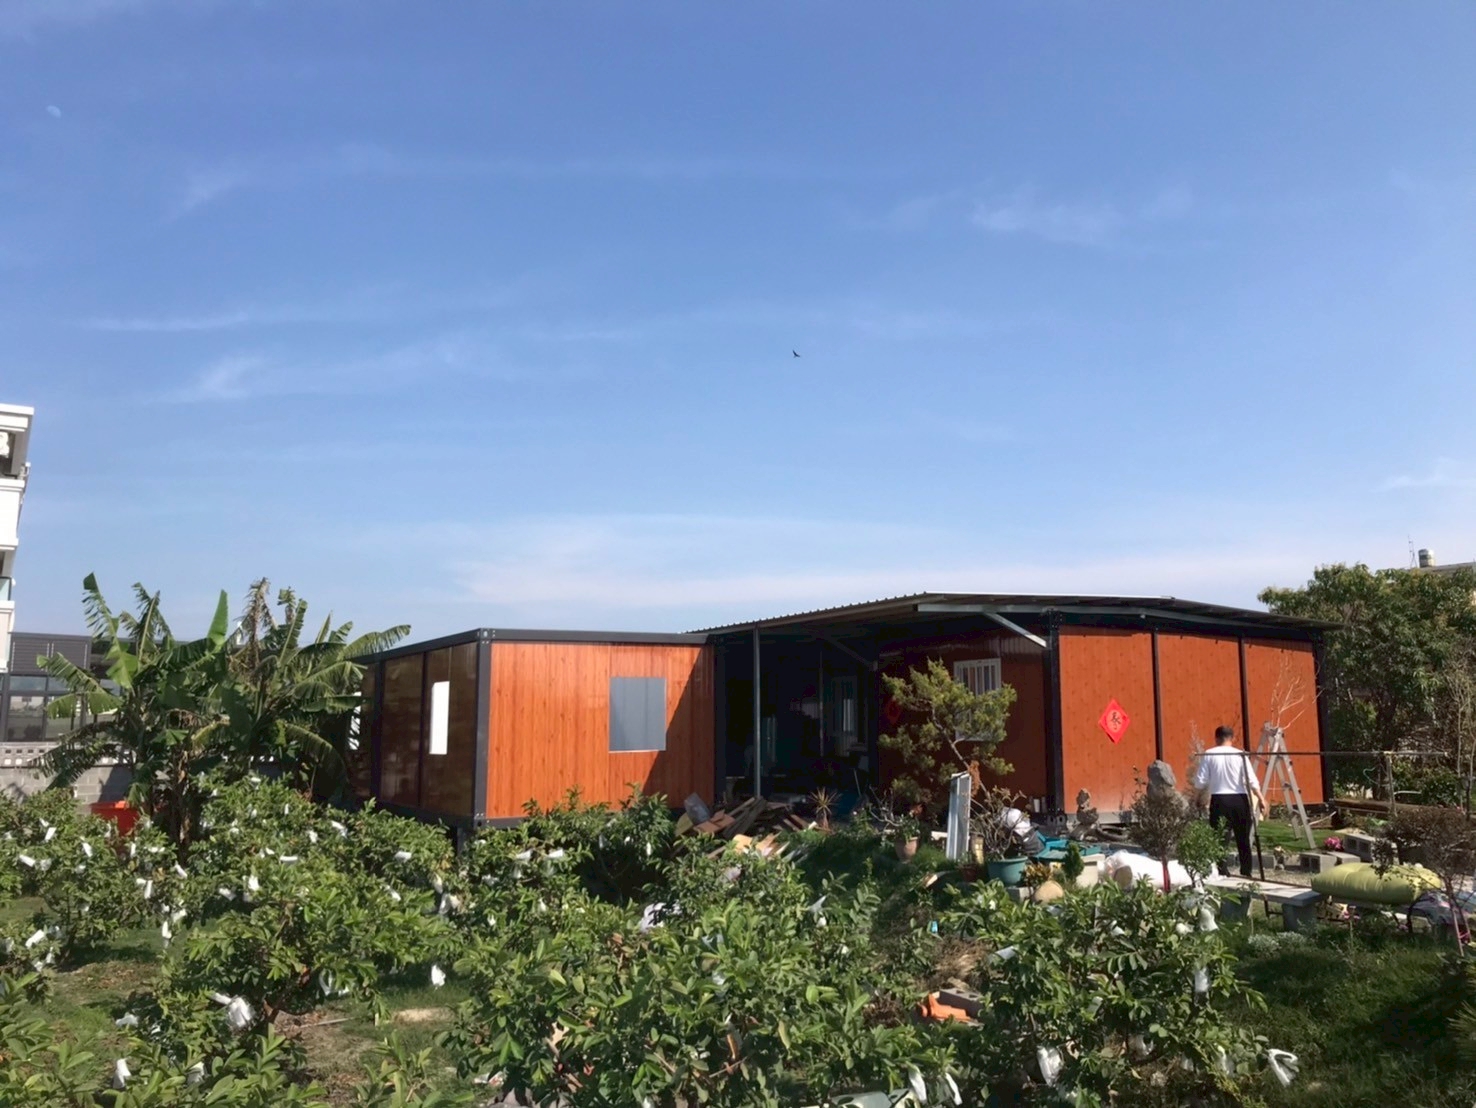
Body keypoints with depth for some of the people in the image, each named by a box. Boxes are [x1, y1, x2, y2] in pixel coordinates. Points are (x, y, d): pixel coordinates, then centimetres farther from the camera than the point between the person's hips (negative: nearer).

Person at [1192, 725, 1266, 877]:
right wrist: (1261, 799, -3)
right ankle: (1246, 874, 15)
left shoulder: (1208, 755, 0)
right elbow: (1251, 780, -7)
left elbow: (1200, 783, -1)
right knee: (1243, 840, 11)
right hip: (1239, 800, 1)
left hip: (1219, 801, -1)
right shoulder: (1240, 755, 2)